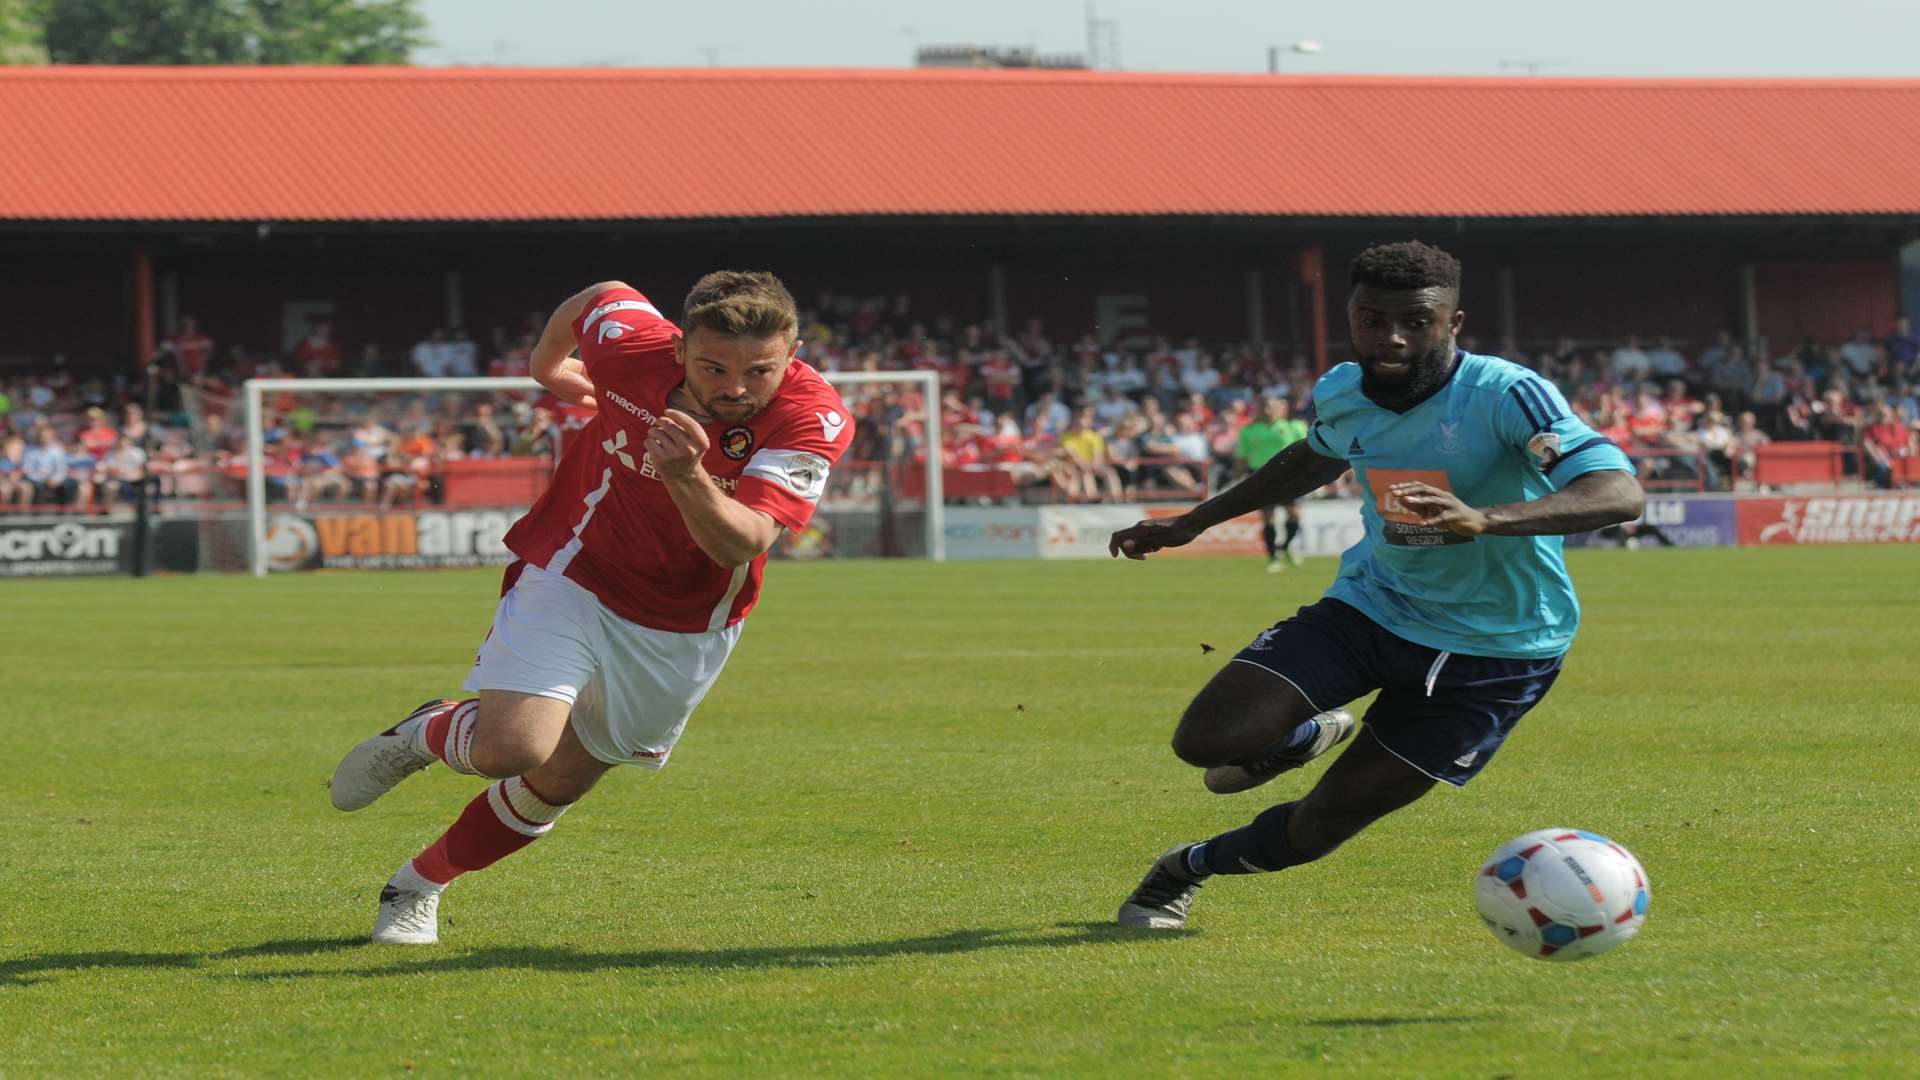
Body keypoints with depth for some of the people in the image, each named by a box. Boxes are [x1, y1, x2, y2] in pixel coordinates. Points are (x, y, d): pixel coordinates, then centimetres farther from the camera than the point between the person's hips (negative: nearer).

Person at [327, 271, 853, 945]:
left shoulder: (814, 420, -27)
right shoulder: (629, 341, -24)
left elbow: (744, 544, -37)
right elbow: (596, 298, 2)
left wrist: (689, 478, -55)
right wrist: (546, 362, 20)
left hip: (687, 629, 1)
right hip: (574, 579, -1)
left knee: (558, 783, 11)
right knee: (513, 748, -22)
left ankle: (419, 884, 35)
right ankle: (424, 736, 13)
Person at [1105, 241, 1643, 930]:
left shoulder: (1506, 395, -25)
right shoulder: (1341, 395, -4)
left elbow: (1620, 493, -37)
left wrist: (1487, 519, -53)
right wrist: (1193, 523, 23)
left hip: (1492, 648, -5)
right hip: (1370, 605, 5)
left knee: (1319, 827, -1)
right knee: (1206, 741, -14)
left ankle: (1191, 868, 31)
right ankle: (1302, 738, 23)